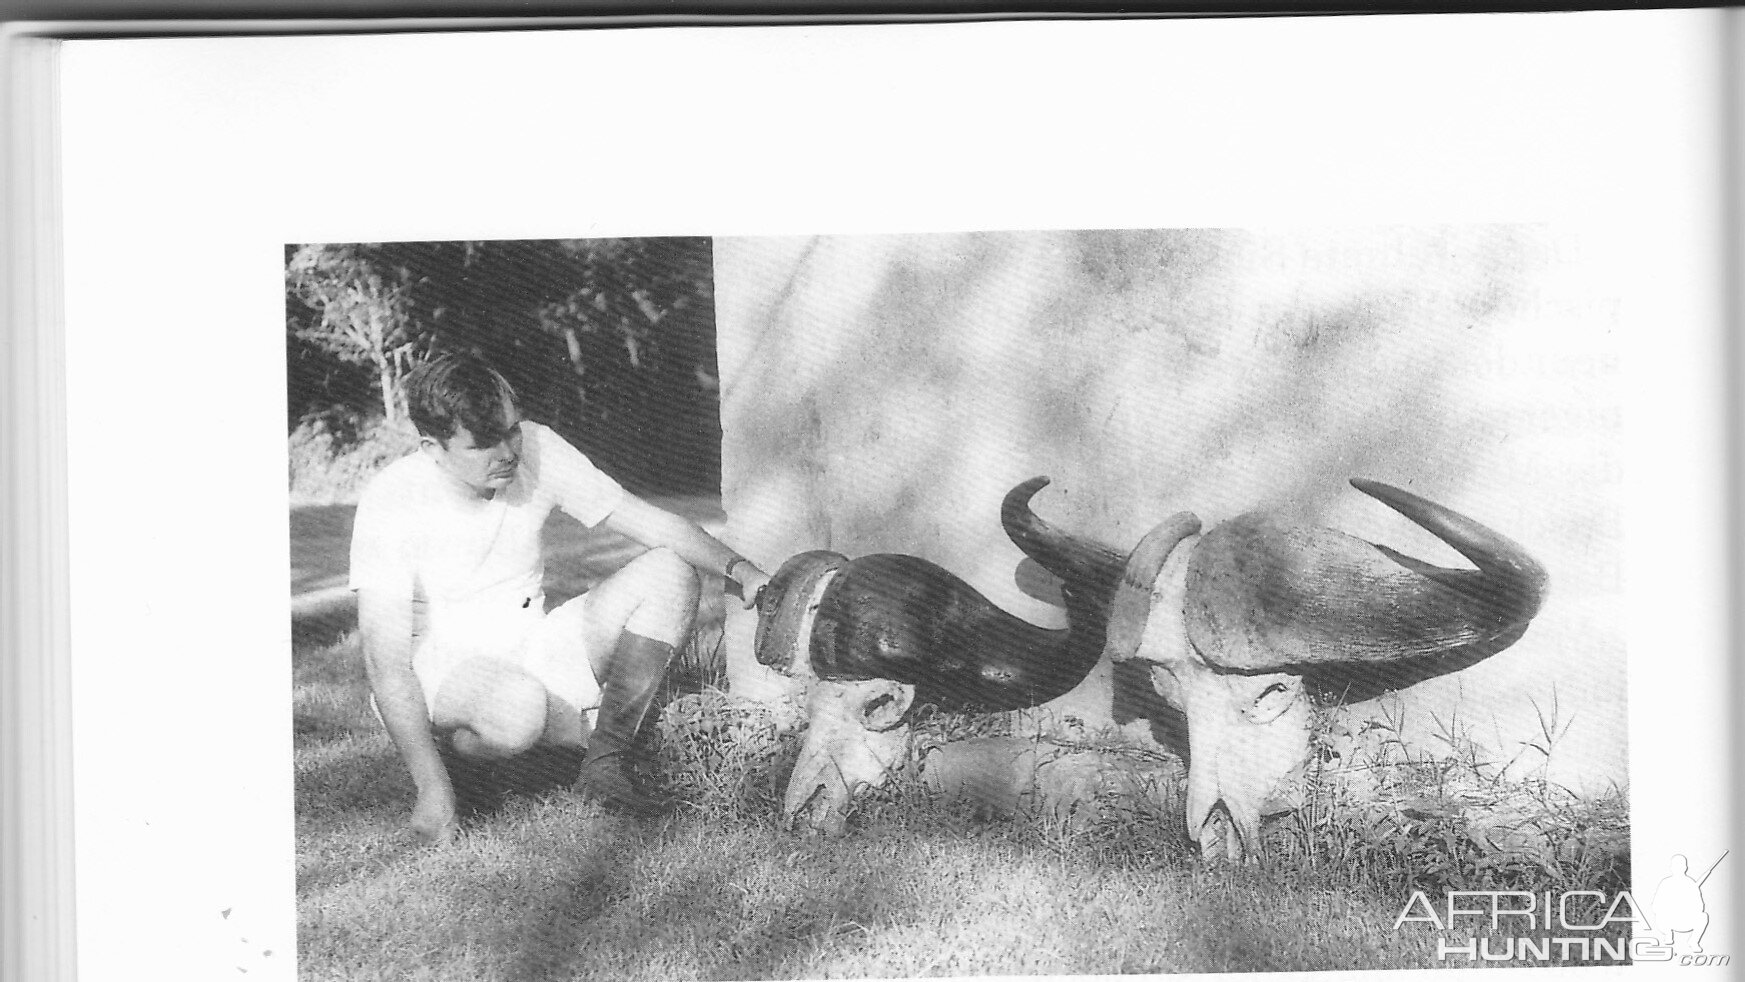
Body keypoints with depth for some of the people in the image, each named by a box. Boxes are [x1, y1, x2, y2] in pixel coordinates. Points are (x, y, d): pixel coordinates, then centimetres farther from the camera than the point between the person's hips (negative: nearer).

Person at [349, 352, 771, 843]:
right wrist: (432, 788, -30)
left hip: (531, 652, 6)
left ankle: (605, 764, -14)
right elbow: (386, 663, -23)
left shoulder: (536, 449, -9)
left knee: (667, 573, -13)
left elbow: (651, 522, -4)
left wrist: (740, 569, -21)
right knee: (519, 705, -41)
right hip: (438, 670, -5)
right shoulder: (391, 503, -20)